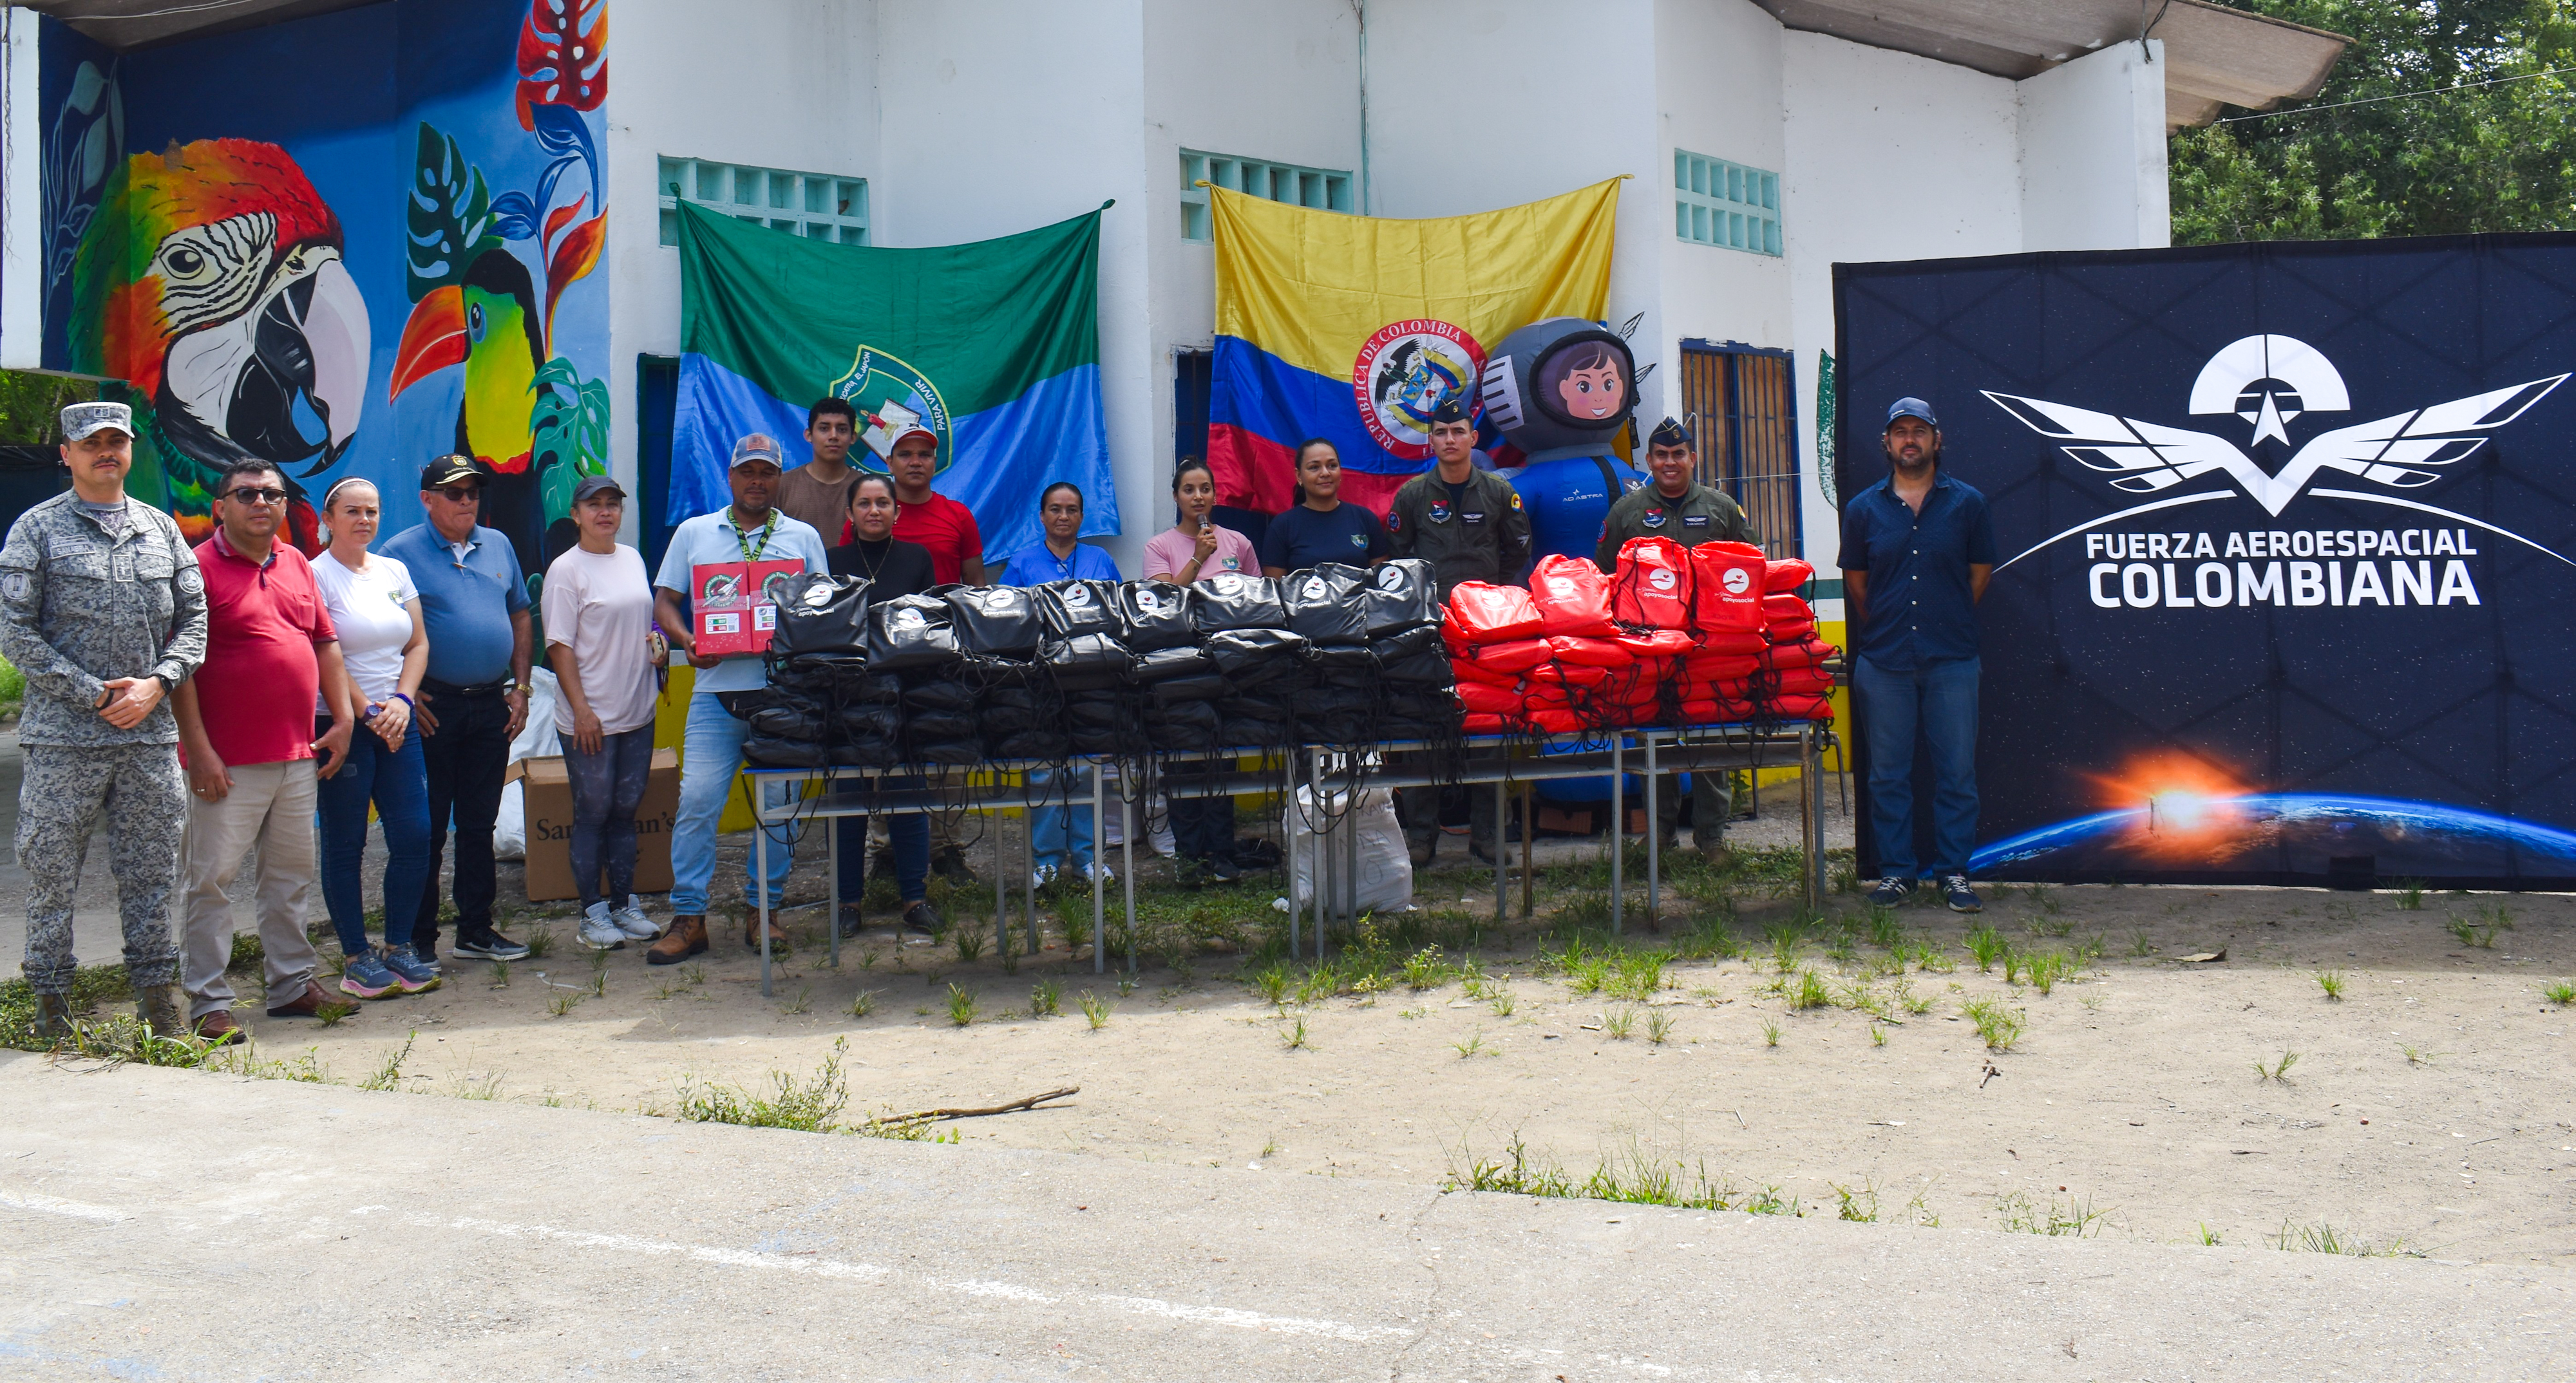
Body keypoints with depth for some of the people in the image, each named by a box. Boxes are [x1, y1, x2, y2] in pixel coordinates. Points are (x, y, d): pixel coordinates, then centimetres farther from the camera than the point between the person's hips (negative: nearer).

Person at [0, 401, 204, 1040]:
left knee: (150, 871, 8)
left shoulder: (161, 528, 13)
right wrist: (93, 694, -10)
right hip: (63, 736, -3)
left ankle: (158, 998, 16)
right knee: (52, 872, 2)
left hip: (150, 733, 3)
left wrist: (156, 684, -6)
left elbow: (193, 619, 12)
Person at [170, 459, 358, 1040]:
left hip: (297, 754, 7)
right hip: (228, 762, -7)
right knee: (210, 879, -2)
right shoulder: (200, 567, -7)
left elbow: (326, 642, 19)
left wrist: (343, 719, 10)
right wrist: (199, 750, -16)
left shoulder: (296, 564, 13)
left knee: (292, 875, 14)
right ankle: (208, 1003, 3)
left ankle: (293, 984, 24)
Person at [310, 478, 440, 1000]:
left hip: (396, 723, 6)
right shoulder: (315, 576, -6)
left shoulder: (395, 571, 13)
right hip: (341, 725, -5)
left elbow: (418, 644, 11)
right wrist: (367, 712, -12)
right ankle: (356, 958, 9)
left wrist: (402, 702, -4)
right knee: (345, 845, 1)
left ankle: (399, 947, 13)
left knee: (414, 835, 1)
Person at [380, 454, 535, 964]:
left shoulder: (498, 546, 12)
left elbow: (521, 618, 16)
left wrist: (520, 687, 8)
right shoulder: (401, 553, -4)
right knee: (427, 827, 0)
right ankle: (418, 939, 7)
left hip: (492, 706, 5)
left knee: (479, 823, 12)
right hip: (435, 708, -5)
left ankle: (476, 928, 20)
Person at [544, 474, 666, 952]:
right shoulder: (566, 569, -9)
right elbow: (559, 645, -12)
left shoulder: (633, 559, 11)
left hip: (638, 712, 6)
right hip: (590, 719, -6)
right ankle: (593, 914, 9)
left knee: (626, 811, 12)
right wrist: (581, 710, -17)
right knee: (592, 815, 1)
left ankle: (625, 905, 21)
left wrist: (654, 640, 2)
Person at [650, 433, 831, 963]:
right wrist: (686, 640, -9)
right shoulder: (693, 534, 13)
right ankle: (688, 918, -1)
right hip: (717, 689, 0)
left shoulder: (803, 537, 14)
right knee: (697, 800, -7)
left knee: (781, 802, 1)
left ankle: (764, 909, 12)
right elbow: (664, 601, 11)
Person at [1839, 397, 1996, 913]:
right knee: (1888, 773, 5)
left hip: (1951, 659, -1)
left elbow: (1979, 574, 10)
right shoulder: (1863, 509, 6)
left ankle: (1954, 872, 10)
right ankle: (1895, 871, 14)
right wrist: (1883, 630, 10)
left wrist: (1949, 624, 10)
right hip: (1884, 661, 1)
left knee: (1957, 769, 1)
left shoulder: (1967, 503, 4)